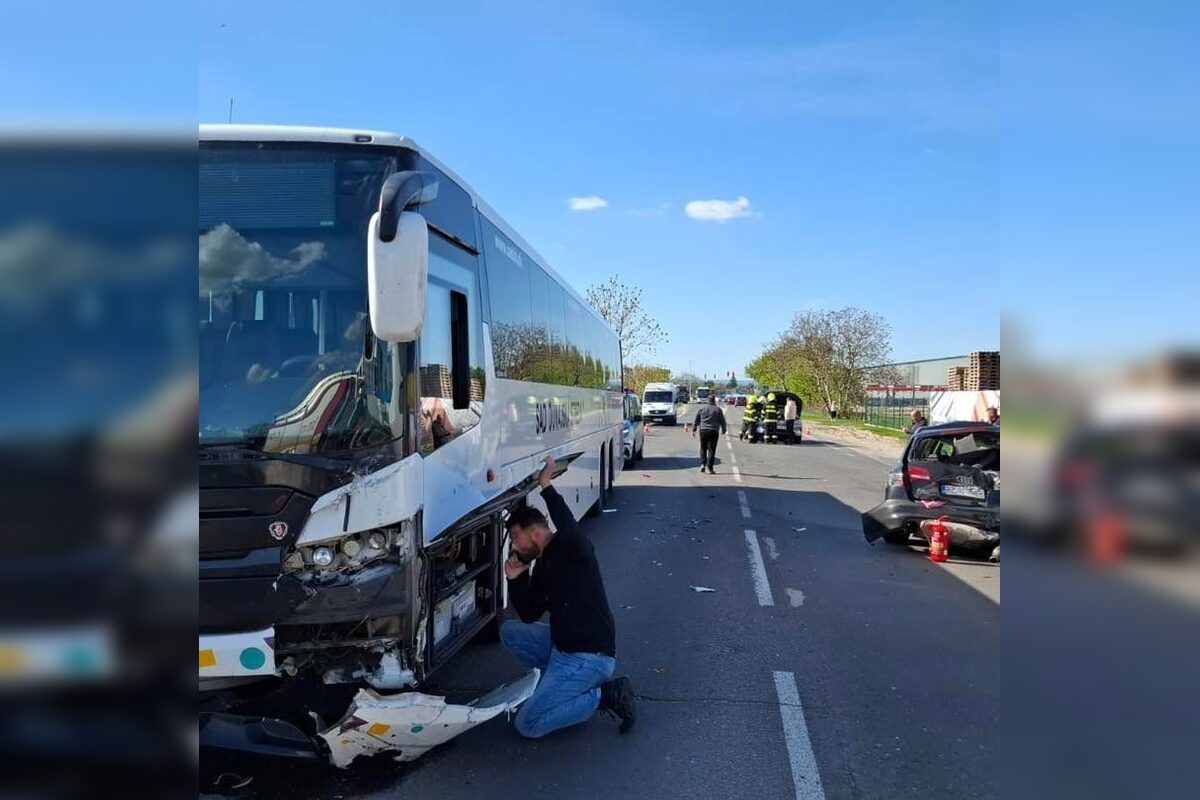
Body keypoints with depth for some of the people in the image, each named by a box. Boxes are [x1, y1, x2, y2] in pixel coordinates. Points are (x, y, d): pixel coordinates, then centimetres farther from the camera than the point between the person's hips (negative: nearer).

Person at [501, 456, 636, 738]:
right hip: (563, 647, 9)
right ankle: (565, 680, 11)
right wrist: (515, 579, 1)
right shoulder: (543, 566, 12)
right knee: (510, 631, 14)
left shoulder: (573, 551, -14)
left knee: (527, 725, -8)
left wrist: (546, 486, -34)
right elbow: (529, 616, 14)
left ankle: (605, 695, -2)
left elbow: (570, 530, -39)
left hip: (589, 656, -9)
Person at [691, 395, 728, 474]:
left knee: (703, 448, 16)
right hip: (713, 431, -2)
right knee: (711, 449, 0)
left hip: (703, 430, 2)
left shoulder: (701, 408, 5)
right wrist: (723, 430, 20)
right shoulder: (718, 410, 1)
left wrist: (694, 429, 12)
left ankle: (702, 463, 1)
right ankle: (710, 468, -3)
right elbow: (722, 421, 7)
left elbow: (696, 420, 6)